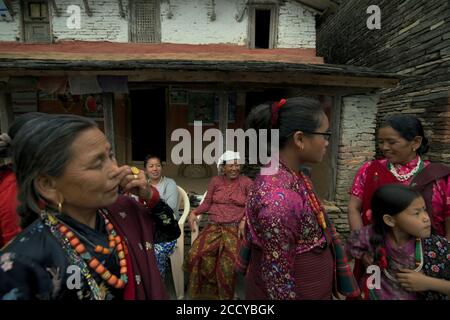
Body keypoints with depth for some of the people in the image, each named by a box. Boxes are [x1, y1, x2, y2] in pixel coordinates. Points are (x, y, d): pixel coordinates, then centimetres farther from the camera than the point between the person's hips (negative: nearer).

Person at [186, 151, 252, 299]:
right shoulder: (215, 181, 12)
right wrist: (194, 212, -4)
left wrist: (244, 220, -16)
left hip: (235, 227, -2)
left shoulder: (246, 182, 6)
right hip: (214, 225, 3)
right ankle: (207, 289, 2)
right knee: (196, 253, -21)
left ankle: (224, 294, 5)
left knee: (228, 260, -24)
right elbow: (207, 203, 12)